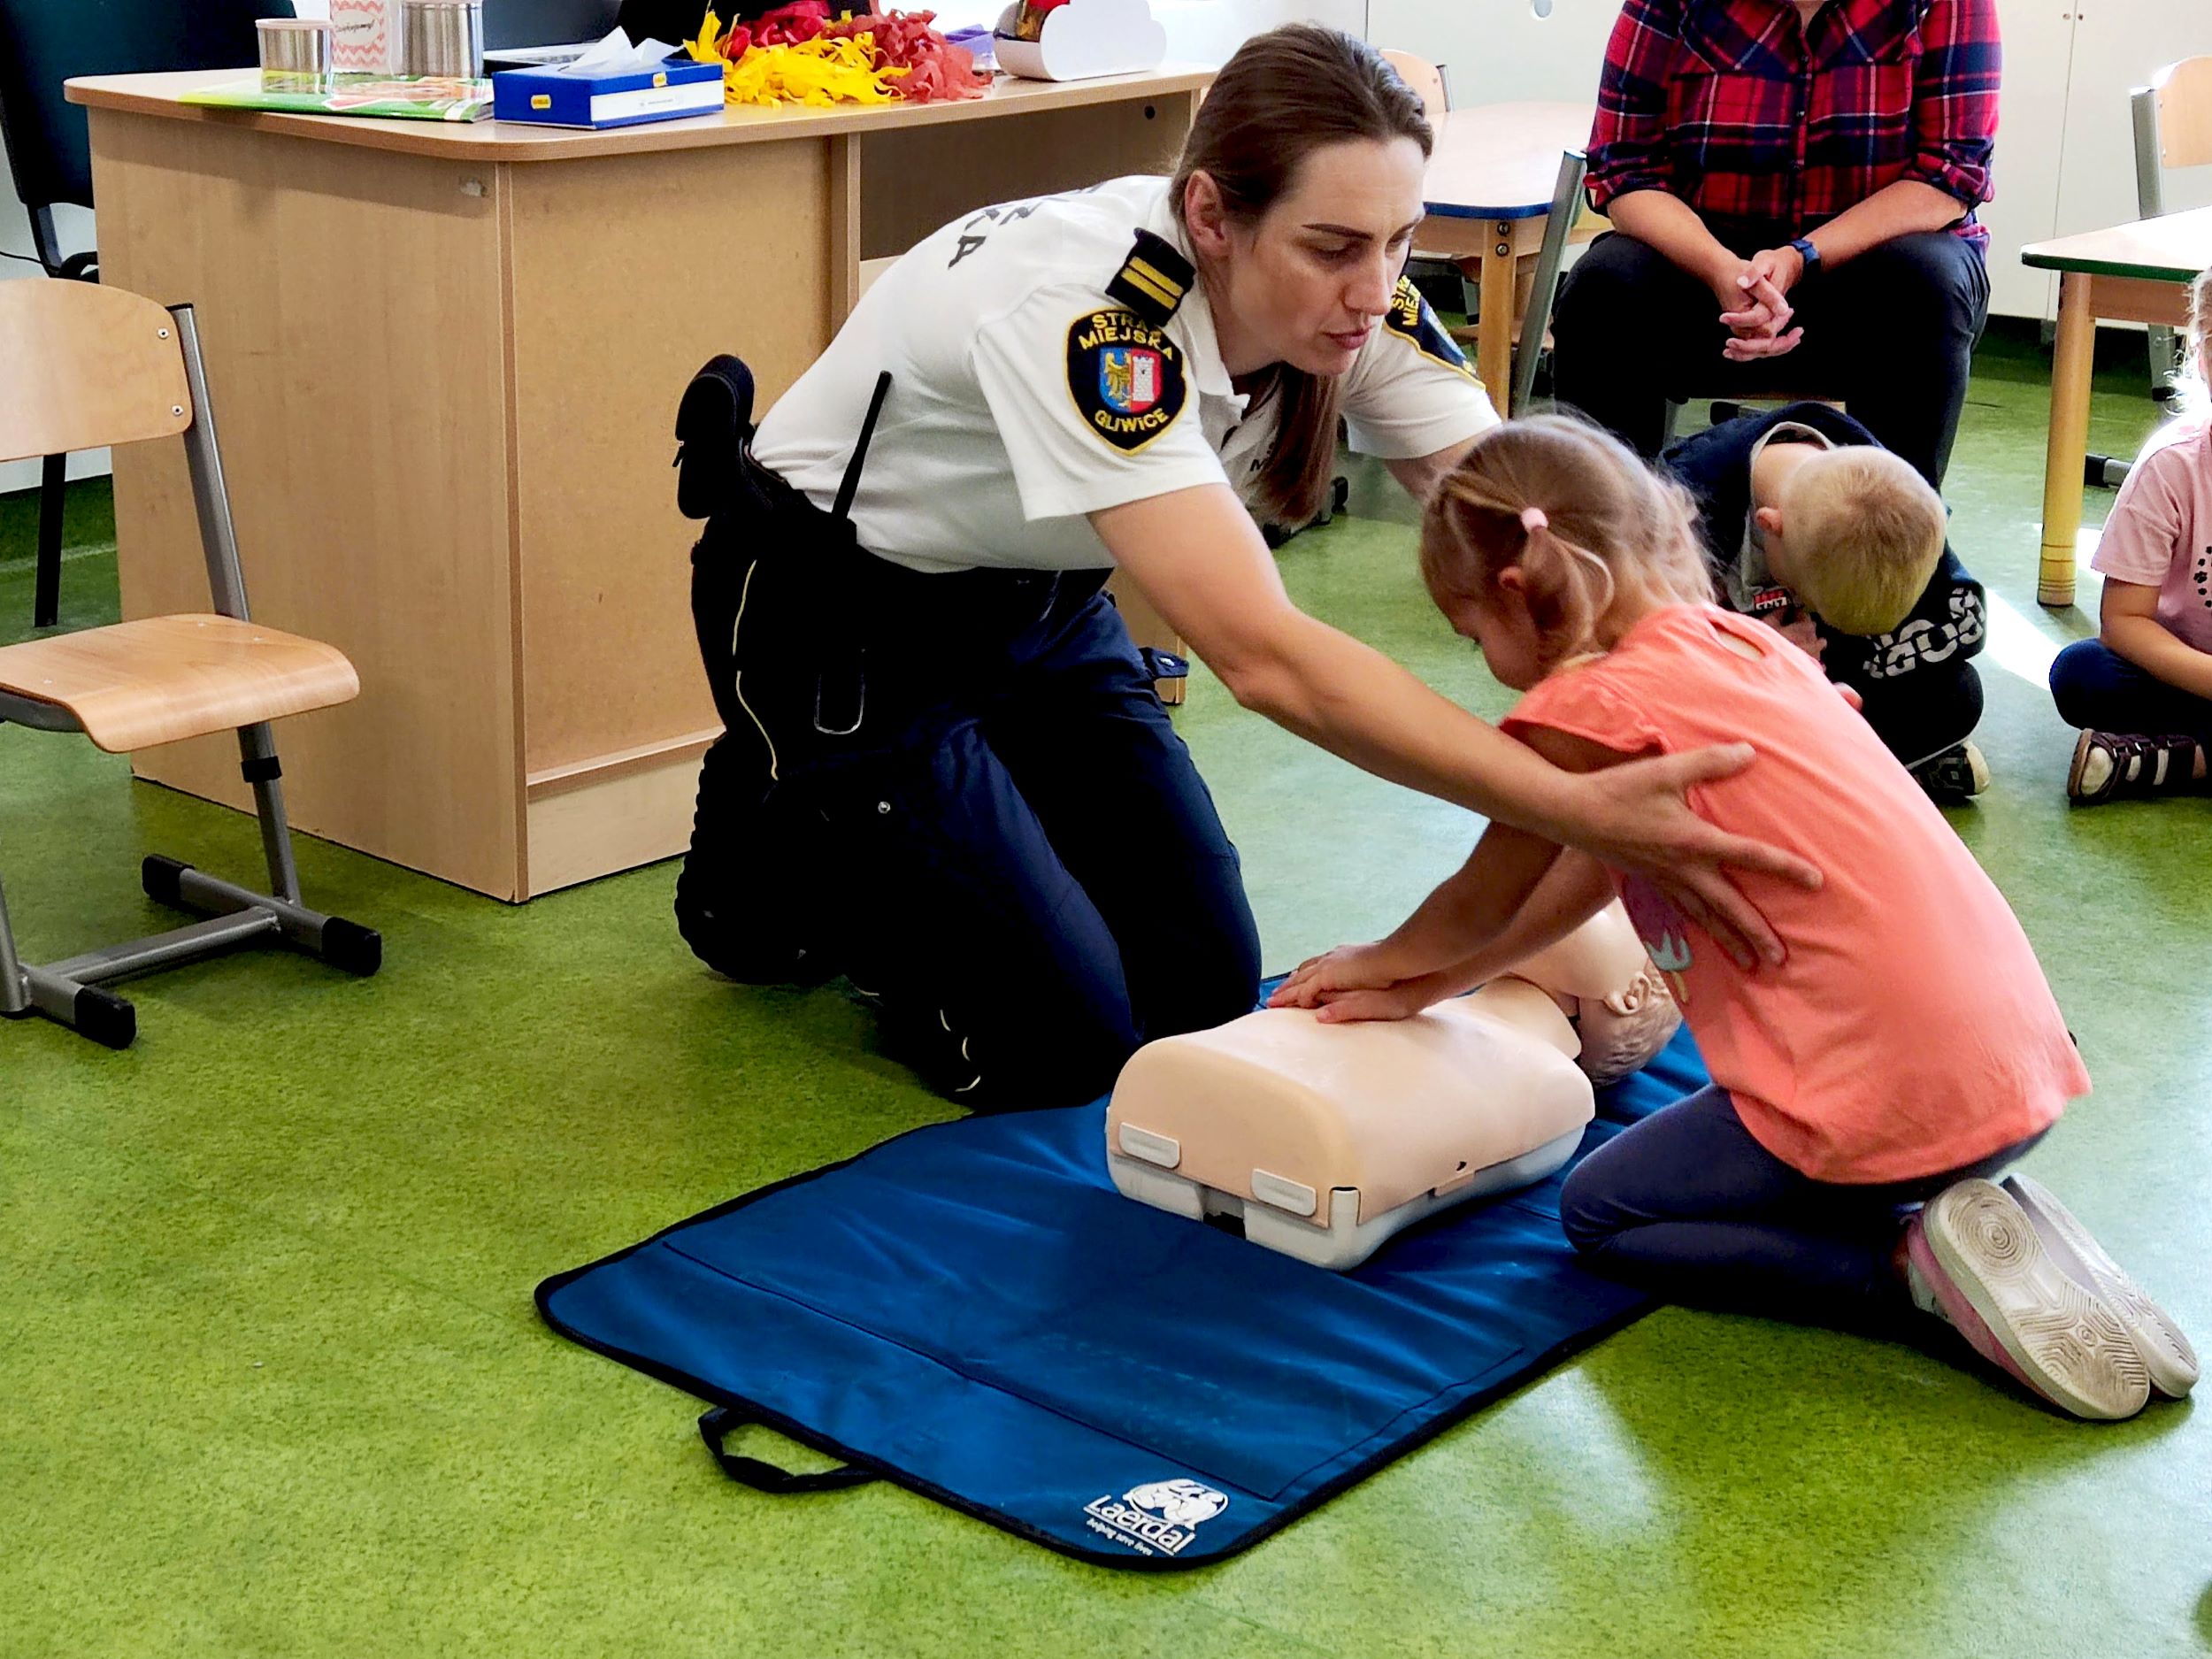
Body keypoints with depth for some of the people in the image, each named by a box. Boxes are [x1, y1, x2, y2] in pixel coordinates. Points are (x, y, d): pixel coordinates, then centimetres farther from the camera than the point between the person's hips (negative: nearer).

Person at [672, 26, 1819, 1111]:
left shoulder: (1351, 298, -19)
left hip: (1035, 607, 7)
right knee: (1059, 1049, -9)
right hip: (842, 618, -7)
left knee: (1202, 997, 4)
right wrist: (1584, 812, -54)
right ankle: (767, 848, 14)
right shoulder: (1086, 321, -40)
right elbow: (1263, 657, -48)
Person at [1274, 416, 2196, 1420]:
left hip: (1889, 1100, -8)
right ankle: (1954, 1215, 9)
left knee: (1599, 1211, 13)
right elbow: (1590, 872, 22)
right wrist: (1422, 985, 27)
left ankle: (1914, 1263, -3)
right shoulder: (1731, 643, 13)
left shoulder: (1591, 710, -12)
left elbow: (1483, 904, 6)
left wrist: (1379, 963, 26)